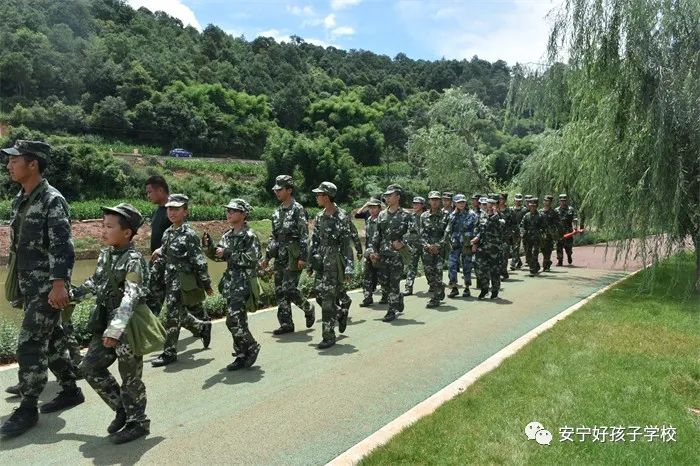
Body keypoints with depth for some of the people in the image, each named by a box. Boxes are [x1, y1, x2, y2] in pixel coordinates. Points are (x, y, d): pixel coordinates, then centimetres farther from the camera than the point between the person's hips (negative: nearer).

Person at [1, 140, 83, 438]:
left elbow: (63, 247, -20)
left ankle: (28, 408, 6)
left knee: (29, 344, -6)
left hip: (47, 288, -9)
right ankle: (70, 391, 28)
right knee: (51, 340, 15)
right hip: (28, 287, 9)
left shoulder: (52, 200, -14)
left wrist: (59, 285, -26)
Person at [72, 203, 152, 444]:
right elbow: (95, 282, 23)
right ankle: (122, 409, 28)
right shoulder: (105, 254, 5)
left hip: (128, 327, -8)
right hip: (106, 324, 8)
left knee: (130, 377, 3)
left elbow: (131, 297, -33)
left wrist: (115, 329, -42)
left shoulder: (134, 260, -21)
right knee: (90, 367, 12)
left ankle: (138, 423, 22)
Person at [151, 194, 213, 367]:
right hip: (170, 280, 8)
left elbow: (200, 261, -13)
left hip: (183, 282, -8)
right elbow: (162, 257, 19)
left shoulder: (189, 234, -13)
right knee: (180, 314, 17)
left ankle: (169, 353, 8)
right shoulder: (168, 233, 10)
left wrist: (206, 284, -11)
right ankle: (203, 327, 39)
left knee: (174, 316, -3)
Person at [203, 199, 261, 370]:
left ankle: (252, 347, 6)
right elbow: (217, 256, 15)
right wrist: (208, 246, -5)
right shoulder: (227, 236, 13)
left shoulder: (250, 236, -10)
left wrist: (228, 254, -21)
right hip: (230, 282, 8)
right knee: (238, 320, 12)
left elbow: (252, 259, -20)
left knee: (234, 319, -15)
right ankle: (242, 356, 21)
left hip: (244, 282, -8)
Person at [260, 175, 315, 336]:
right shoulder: (277, 212, 15)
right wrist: (267, 257, 17)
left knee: (289, 289, -11)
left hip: (293, 257, -8)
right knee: (280, 291, 6)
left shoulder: (297, 210, -8)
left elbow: (304, 235, -13)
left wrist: (303, 257, -19)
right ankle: (286, 324, 14)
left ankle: (308, 309, 16)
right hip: (280, 257, 8)